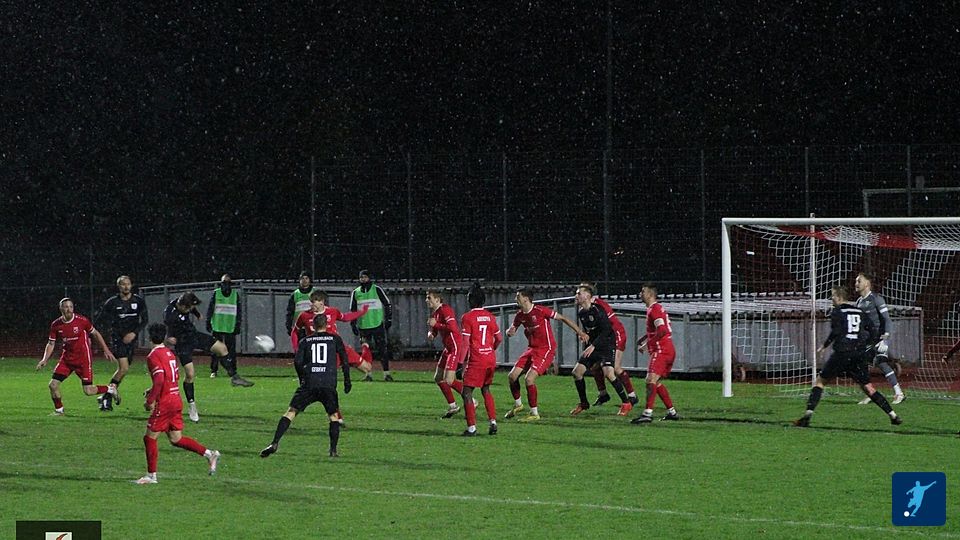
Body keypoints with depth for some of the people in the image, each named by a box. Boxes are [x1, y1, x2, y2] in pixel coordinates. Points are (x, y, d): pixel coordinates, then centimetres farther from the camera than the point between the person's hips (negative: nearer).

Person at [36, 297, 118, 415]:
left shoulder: (82, 321, -14)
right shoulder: (56, 325, -5)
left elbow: (95, 334, 1)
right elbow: (51, 343, 5)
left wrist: (106, 350, 2)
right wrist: (44, 360, -9)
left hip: (83, 359, -4)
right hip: (67, 359, 4)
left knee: (88, 391, -8)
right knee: (53, 385, -7)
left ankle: (111, 389, 21)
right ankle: (59, 410, 16)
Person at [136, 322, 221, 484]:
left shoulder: (153, 356, -12)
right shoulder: (170, 353, 14)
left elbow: (159, 380, -24)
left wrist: (150, 400, -16)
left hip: (164, 404, -8)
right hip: (176, 400, 8)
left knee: (150, 438, 2)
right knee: (176, 439, 13)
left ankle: (151, 475, 5)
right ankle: (209, 454, 4)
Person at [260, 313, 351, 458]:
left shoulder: (305, 341, 14)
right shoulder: (335, 339, 13)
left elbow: (298, 362, 5)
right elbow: (344, 361, 8)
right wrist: (347, 381, 15)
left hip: (309, 384, 0)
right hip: (329, 385, 0)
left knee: (290, 412, 1)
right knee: (333, 416, 16)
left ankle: (275, 443, -13)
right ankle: (333, 450, 6)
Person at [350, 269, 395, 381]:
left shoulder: (376, 290, 0)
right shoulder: (356, 292, 8)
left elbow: (387, 304, 5)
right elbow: (353, 310, 16)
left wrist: (388, 319, 0)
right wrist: (353, 324, 10)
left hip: (377, 325, -3)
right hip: (363, 325, 3)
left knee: (382, 349, -4)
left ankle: (386, 373, 1)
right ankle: (368, 374, 8)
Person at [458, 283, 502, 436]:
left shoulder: (467, 317, -9)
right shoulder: (490, 317, 8)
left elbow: (465, 343, -13)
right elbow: (499, 339, 13)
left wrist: (462, 362, -10)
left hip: (476, 360, -6)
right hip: (491, 358, 6)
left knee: (467, 392, 0)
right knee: (486, 389, 23)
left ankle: (471, 427, -7)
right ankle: (493, 422, 15)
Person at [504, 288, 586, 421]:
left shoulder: (541, 311, -16)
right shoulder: (520, 315, 5)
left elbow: (563, 319, -10)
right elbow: (511, 331, 18)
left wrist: (579, 332, -11)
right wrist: (510, 332, -9)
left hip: (546, 350, -7)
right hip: (531, 349, 7)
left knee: (529, 379, -19)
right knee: (512, 376, 1)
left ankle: (534, 414, -7)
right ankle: (518, 404, 24)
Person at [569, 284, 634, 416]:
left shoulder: (597, 310, -18)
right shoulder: (581, 312, 6)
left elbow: (606, 331, -22)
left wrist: (593, 346, -26)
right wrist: (588, 346, 17)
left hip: (606, 345, -8)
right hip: (591, 347, 8)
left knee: (608, 373, -24)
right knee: (577, 371, 0)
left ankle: (626, 403, -12)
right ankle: (583, 404, 16)